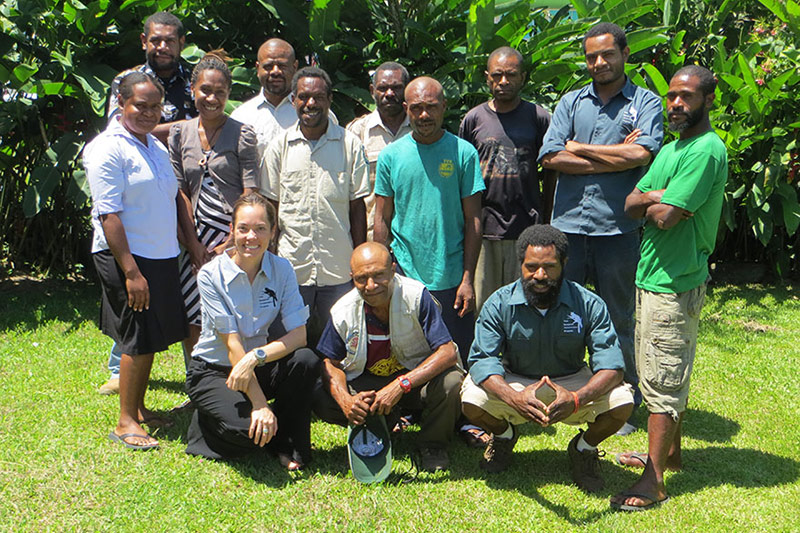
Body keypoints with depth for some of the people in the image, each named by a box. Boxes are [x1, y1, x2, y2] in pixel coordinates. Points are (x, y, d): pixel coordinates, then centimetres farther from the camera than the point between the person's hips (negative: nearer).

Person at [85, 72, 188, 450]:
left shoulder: (157, 146, 15)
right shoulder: (107, 149, -12)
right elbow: (108, 214, -18)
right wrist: (130, 271, -22)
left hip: (163, 256, 8)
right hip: (125, 258, -8)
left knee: (153, 338, 12)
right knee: (138, 339, -4)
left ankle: (139, 409, 26)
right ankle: (125, 423, 8)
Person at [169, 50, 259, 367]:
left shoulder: (242, 134, -2)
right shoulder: (180, 133, 10)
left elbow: (250, 196, -5)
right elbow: (180, 191, 8)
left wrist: (229, 245, -9)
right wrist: (193, 243, 0)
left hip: (233, 238, -4)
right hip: (196, 240, 4)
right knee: (192, 323, 4)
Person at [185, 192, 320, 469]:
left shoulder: (281, 269, -7)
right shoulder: (211, 275, -16)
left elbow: (299, 334, -14)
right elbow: (232, 344, -20)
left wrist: (256, 356, -32)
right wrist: (261, 404, -25)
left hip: (260, 367, 4)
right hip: (212, 371, -4)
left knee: (306, 361, -26)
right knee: (248, 428, -29)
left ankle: (287, 445, -6)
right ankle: (204, 426, 6)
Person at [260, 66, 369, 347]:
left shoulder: (350, 144, 2)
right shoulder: (279, 147, 5)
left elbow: (357, 207, 4)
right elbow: (270, 207, 8)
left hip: (339, 269, 0)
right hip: (291, 266, 1)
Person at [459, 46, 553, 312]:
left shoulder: (538, 117, 5)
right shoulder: (473, 118, 8)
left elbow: (551, 173, 10)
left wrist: (546, 222, 6)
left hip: (527, 230, -1)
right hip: (482, 229, 1)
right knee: (481, 307, 4)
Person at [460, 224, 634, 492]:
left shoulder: (589, 305, -17)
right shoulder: (499, 304, -16)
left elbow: (611, 364, -24)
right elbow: (482, 359, -24)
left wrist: (577, 399, -45)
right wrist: (513, 397, -45)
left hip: (572, 383, 0)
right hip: (514, 382, 0)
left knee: (622, 402, -28)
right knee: (472, 401, -29)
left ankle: (584, 447, 8)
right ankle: (504, 435, 10)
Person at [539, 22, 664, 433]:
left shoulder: (646, 103, 5)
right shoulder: (571, 102, 11)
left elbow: (642, 155, -13)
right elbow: (550, 157, -3)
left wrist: (580, 147, -4)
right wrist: (615, 158, -7)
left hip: (617, 228, -2)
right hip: (568, 223, 2)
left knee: (618, 321, 8)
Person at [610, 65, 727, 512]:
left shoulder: (706, 150, -16)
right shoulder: (671, 149, 15)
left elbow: (664, 217, -23)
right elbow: (630, 205, 8)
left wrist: (653, 203, -2)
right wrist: (657, 198, -12)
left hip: (674, 283, -10)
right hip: (654, 275, 10)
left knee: (663, 381, -5)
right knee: (665, 373, 19)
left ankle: (654, 481, 2)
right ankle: (669, 451, 34)